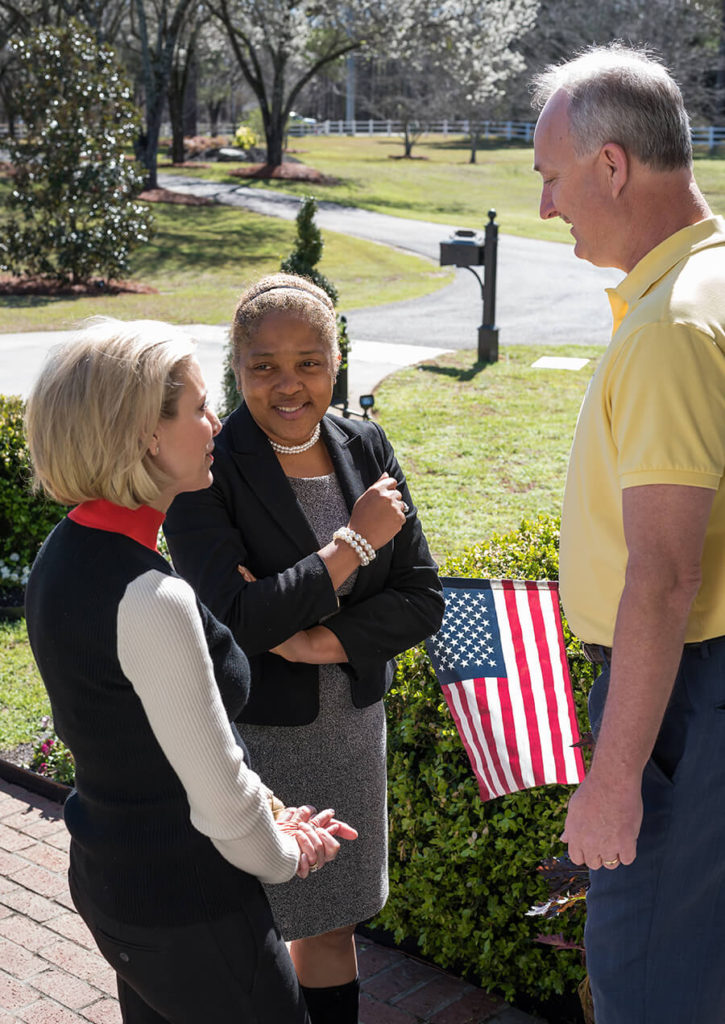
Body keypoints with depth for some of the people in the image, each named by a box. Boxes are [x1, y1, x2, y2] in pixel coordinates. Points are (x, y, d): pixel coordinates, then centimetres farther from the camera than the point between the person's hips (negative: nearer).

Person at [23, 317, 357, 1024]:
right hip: (186, 907, -9)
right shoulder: (147, 599, -29)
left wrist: (271, 812, 7)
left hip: (105, 876, 9)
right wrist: (281, 857, -1)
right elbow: (217, 791, -22)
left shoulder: (64, 555, 0)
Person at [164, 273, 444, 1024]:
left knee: (330, 925, 19)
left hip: (349, 726, 4)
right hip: (248, 735, -4)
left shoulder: (366, 449, 0)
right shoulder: (204, 472, -15)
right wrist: (356, 540, -21)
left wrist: (318, 640, -16)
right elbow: (236, 622, -24)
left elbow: (422, 600, -1)